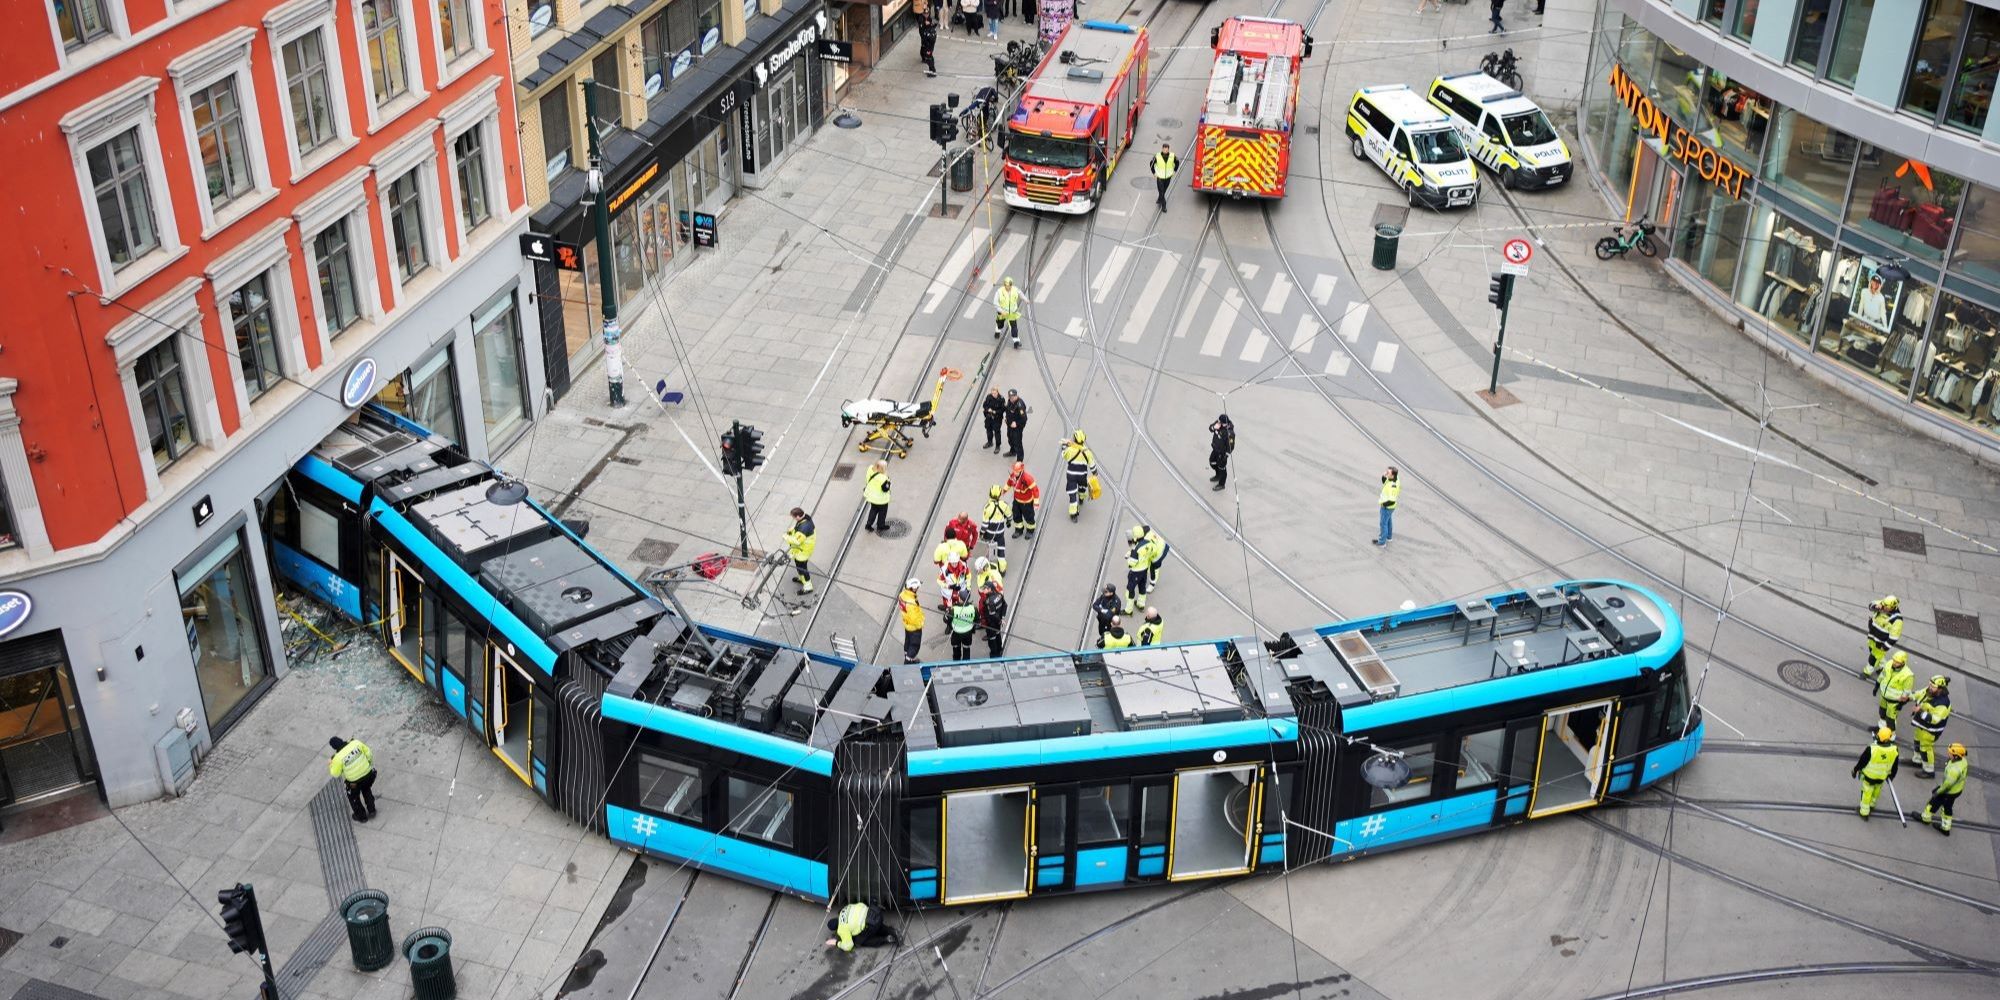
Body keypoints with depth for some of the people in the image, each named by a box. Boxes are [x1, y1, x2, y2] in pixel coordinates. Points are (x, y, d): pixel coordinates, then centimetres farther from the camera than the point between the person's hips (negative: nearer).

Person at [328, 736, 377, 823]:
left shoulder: (338, 758, -24)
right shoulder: (356, 743, -15)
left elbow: (335, 774, -9)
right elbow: (368, 753, -3)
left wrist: (330, 765, 10)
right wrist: (370, 763, 16)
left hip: (355, 782, -4)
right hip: (368, 774, 4)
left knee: (353, 797, 28)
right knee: (366, 790, 35)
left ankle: (361, 816, 44)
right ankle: (371, 811, 44)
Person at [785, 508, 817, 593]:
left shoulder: (804, 527, -39)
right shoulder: (806, 517, -9)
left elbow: (796, 541, -34)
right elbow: (796, 527, 12)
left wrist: (786, 537, -20)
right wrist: (790, 531, -4)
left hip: (802, 551, -10)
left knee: (801, 567, 7)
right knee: (799, 564, 29)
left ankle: (808, 586, 21)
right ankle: (802, 578, 52)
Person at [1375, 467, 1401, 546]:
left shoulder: (1392, 486, -38)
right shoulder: (1396, 478, -12)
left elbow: (1392, 500, -37)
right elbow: (1384, 482, 6)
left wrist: (1384, 504, -20)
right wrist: (1384, 476, -15)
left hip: (1387, 507, -9)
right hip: (1390, 507, 9)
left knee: (1384, 523, 9)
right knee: (1388, 521, 28)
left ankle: (1382, 541, 25)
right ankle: (1388, 536, 48)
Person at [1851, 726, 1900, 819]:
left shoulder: (1871, 749, -34)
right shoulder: (1895, 750, -23)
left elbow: (1862, 762, -18)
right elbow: (1894, 767, -5)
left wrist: (1855, 770, 2)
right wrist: (1891, 776, 14)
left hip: (1869, 775, -3)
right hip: (1882, 777, 3)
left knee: (1867, 792, 18)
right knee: (1876, 790, 30)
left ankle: (1864, 812, 32)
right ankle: (1872, 805, 54)